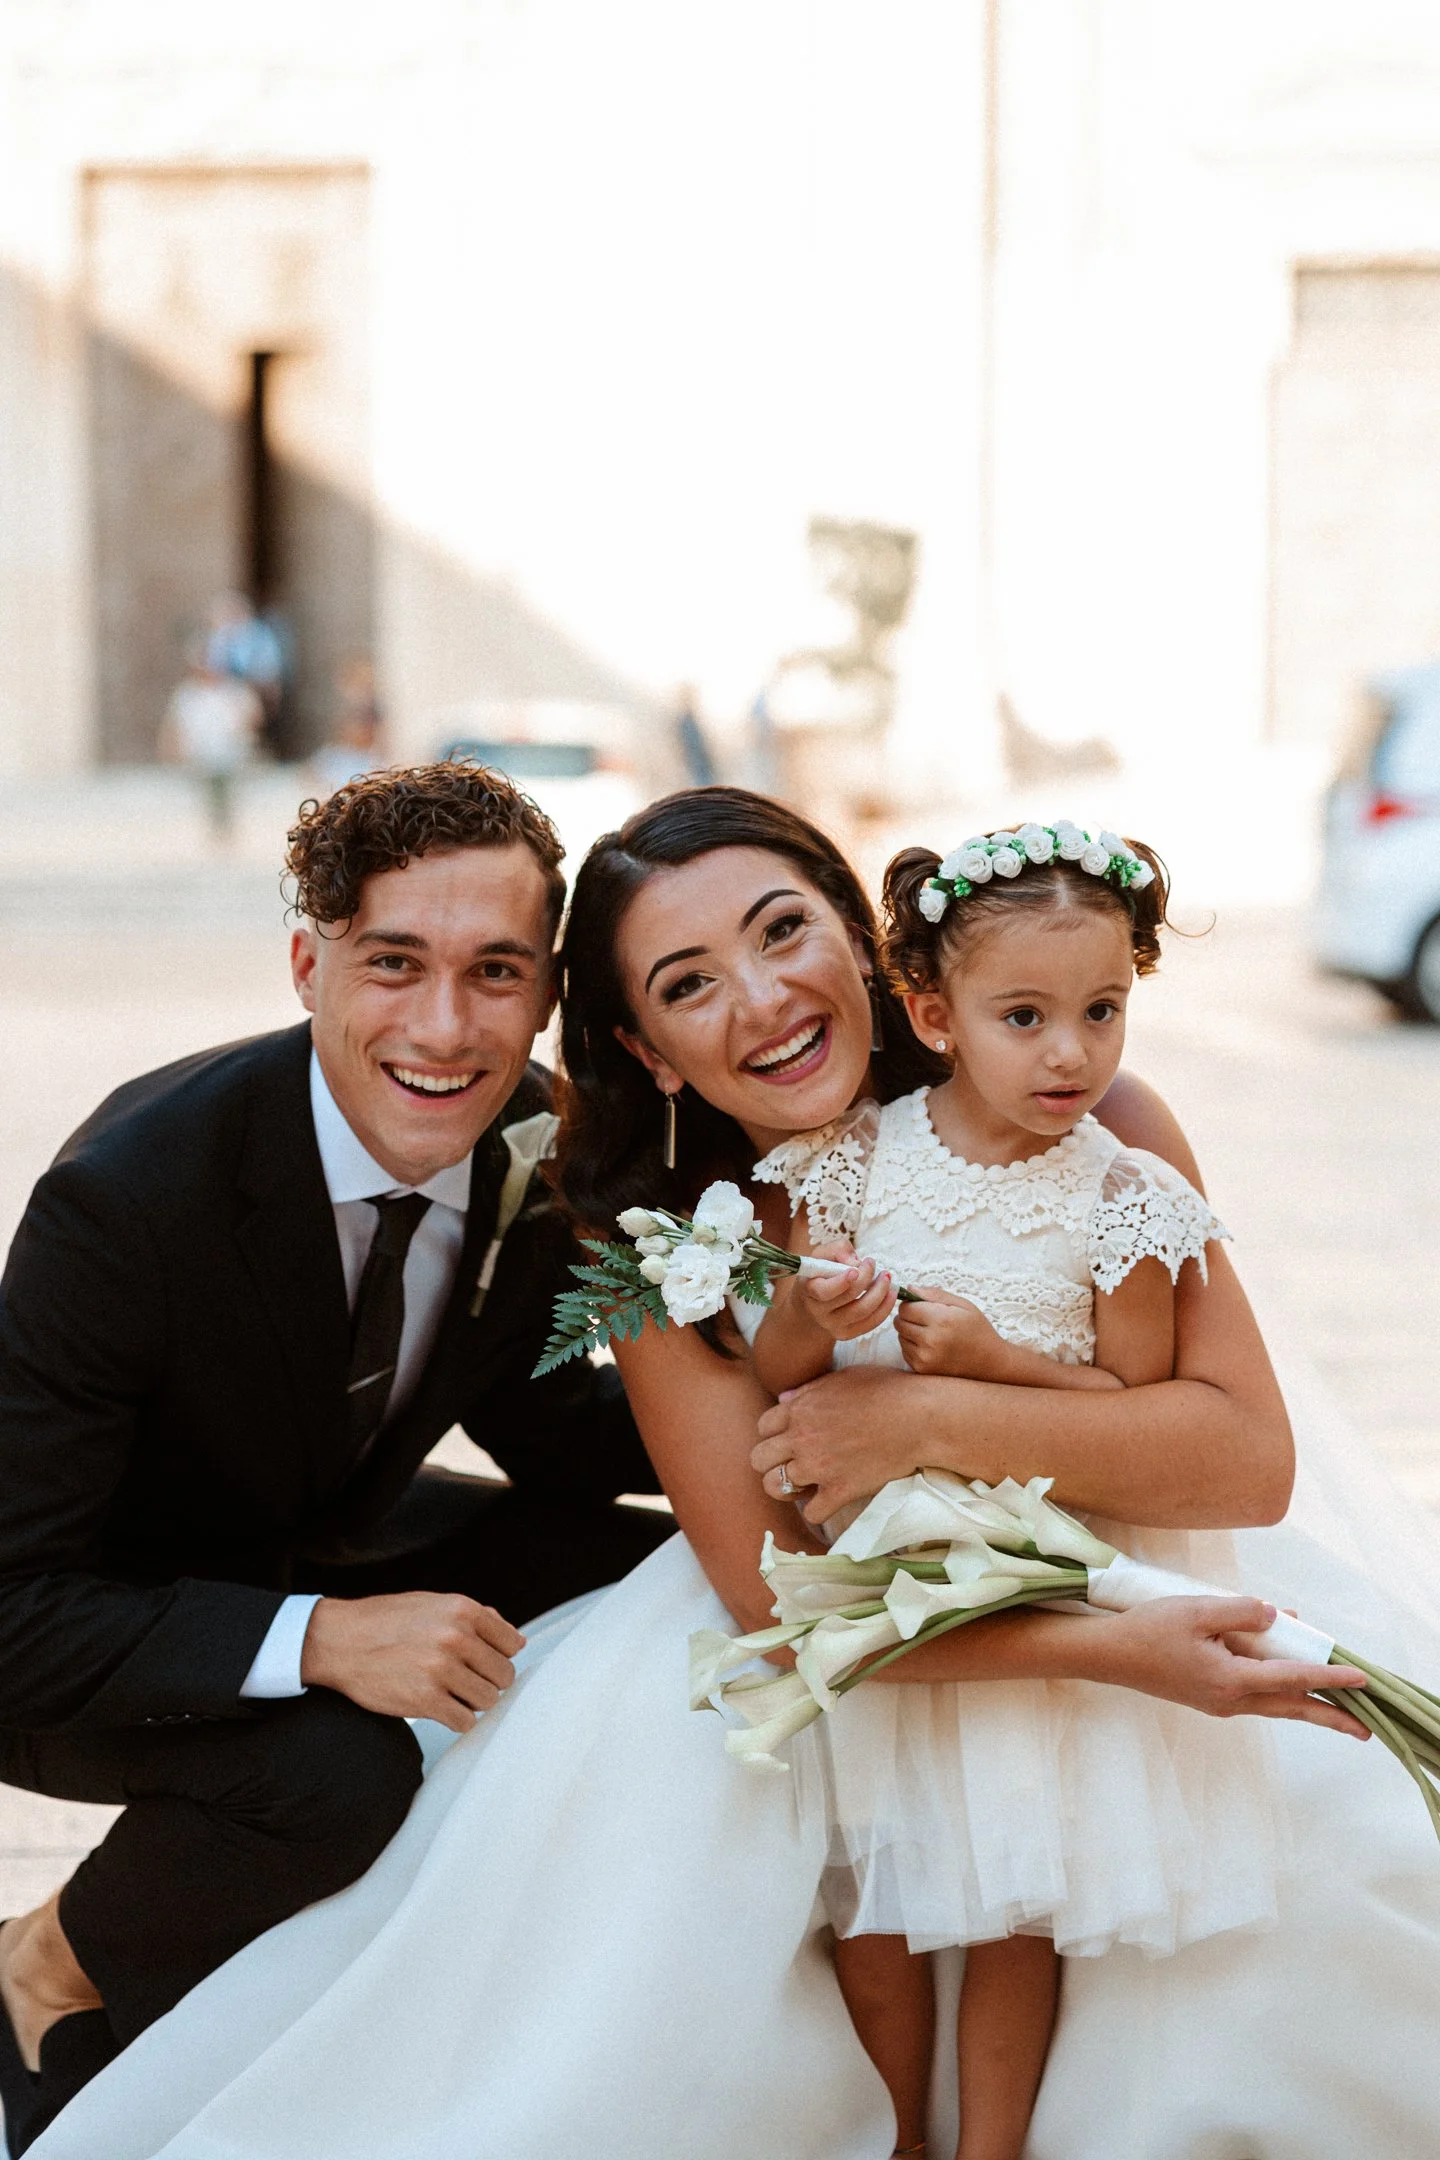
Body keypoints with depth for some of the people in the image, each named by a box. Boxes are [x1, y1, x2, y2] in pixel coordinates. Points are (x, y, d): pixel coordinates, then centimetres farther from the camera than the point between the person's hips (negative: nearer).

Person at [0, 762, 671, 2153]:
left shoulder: (544, 1151, -15)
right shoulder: (131, 1191, -34)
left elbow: (541, 1426, 1)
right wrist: (318, 1642, -40)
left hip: (325, 1542, 7)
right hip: (113, 1631, -6)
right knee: (338, 1770, -33)